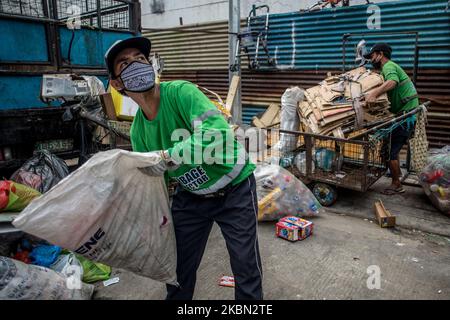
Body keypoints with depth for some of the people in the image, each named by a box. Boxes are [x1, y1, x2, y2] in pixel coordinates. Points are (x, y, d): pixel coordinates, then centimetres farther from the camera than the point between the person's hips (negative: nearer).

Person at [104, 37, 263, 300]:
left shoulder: (180, 92, -24)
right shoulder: (138, 130, -5)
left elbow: (219, 132, -40)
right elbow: (152, 180, 4)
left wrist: (168, 156, -40)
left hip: (233, 188, -5)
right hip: (189, 195, 5)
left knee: (246, 268, 6)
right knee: (179, 267, 16)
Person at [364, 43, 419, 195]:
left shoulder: (389, 66, -14)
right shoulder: (391, 67, 22)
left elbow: (392, 82, -37)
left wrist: (374, 93, -50)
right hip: (407, 114, 11)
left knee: (391, 151, -6)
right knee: (393, 145, 26)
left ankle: (396, 185, 7)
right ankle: (397, 171, 44)